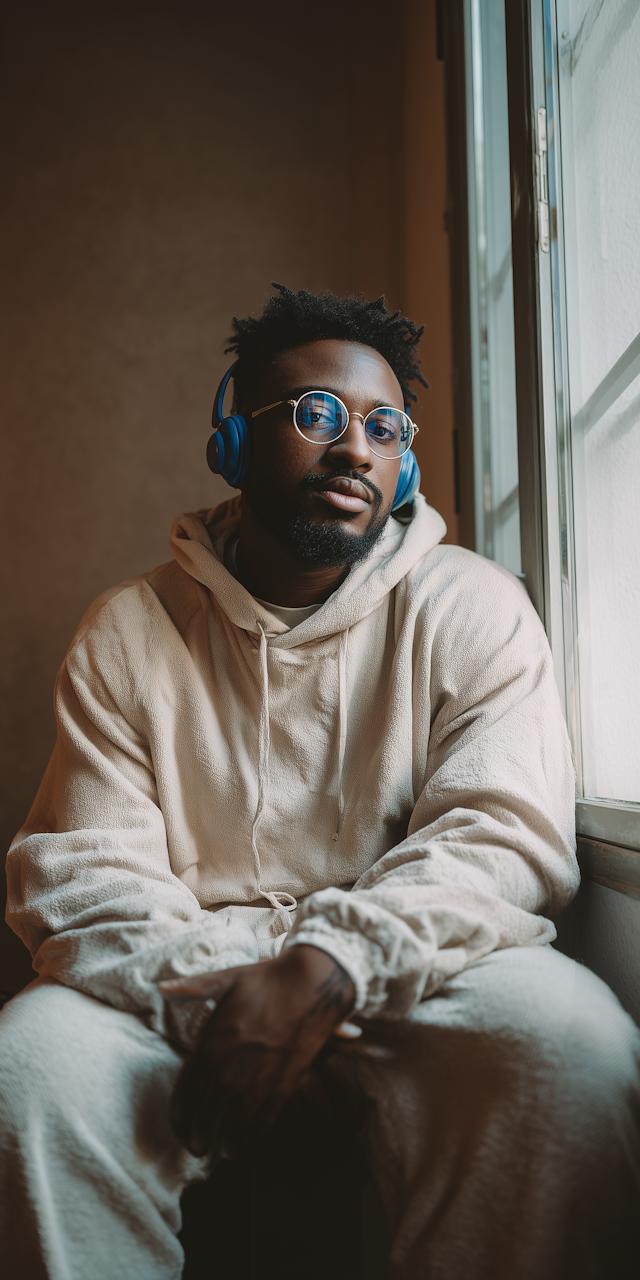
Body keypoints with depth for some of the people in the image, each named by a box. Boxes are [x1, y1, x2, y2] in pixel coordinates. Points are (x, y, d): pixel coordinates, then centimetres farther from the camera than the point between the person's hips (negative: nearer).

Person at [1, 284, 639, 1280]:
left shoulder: (472, 609, 0)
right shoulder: (128, 633, 3)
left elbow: (505, 836, -11)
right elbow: (81, 873, -2)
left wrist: (333, 964, -28)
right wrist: (213, 991, -23)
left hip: (412, 968, 0)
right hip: (187, 970, 1)